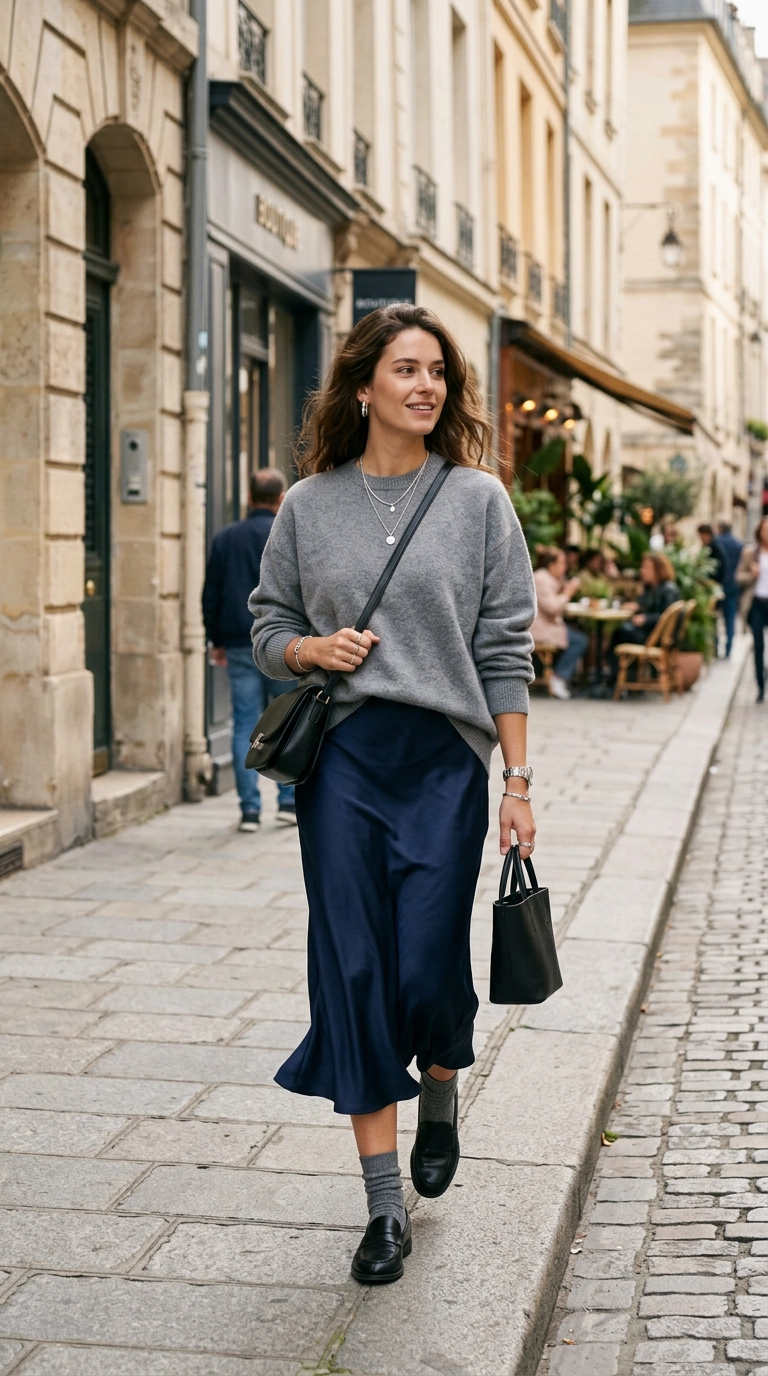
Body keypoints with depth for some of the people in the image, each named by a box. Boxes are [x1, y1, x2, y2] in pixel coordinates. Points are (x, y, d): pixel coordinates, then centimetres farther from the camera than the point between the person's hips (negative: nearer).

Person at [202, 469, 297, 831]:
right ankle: (289, 800, 8)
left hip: (239, 645, 3)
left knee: (244, 726, 3)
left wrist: (216, 640, 17)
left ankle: (249, 809, 1)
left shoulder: (225, 538, 7)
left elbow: (210, 595, 10)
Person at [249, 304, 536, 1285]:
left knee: (429, 971, -5)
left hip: (445, 760, -1)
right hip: (340, 761, 1)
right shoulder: (308, 505, 6)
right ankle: (385, 1209, 11)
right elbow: (267, 624, 15)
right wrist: (311, 649, -8)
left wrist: (517, 781, -2)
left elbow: (506, 650, 1)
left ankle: (441, 1094, 33)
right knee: (354, 976, 0)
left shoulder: (478, 498, 3)